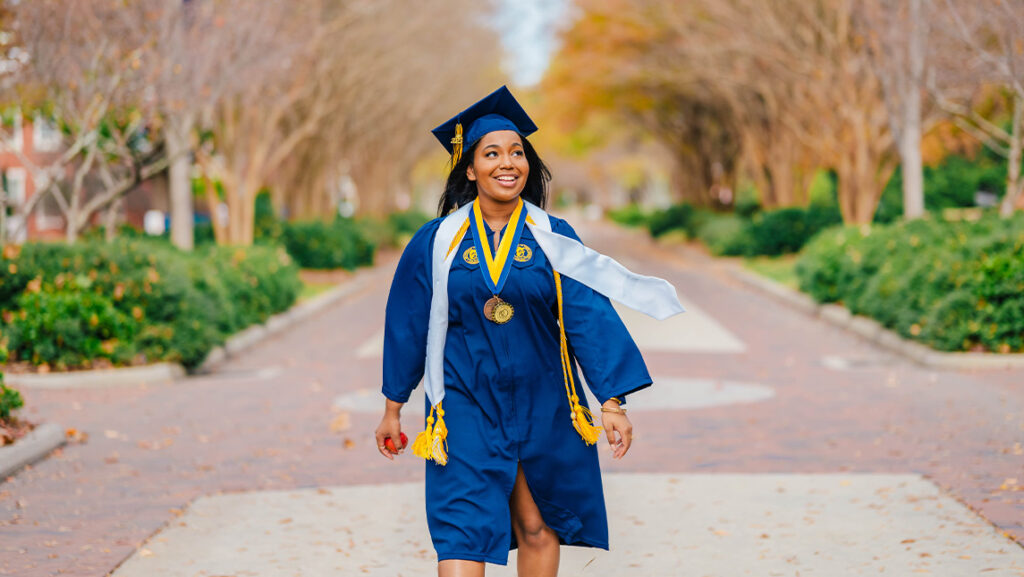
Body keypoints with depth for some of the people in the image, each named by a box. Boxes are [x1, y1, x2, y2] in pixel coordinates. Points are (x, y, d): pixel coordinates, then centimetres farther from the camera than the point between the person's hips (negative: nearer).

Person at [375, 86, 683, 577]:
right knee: (463, 535, -9)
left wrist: (612, 402, -13)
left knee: (539, 530, 11)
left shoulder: (554, 240, -2)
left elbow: (590, 318, -6)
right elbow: (407, 325, 5)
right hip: (467, 407, -1)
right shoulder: (437, 242, -2)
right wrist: (392, 407, 10)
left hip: (541, 406, 1)